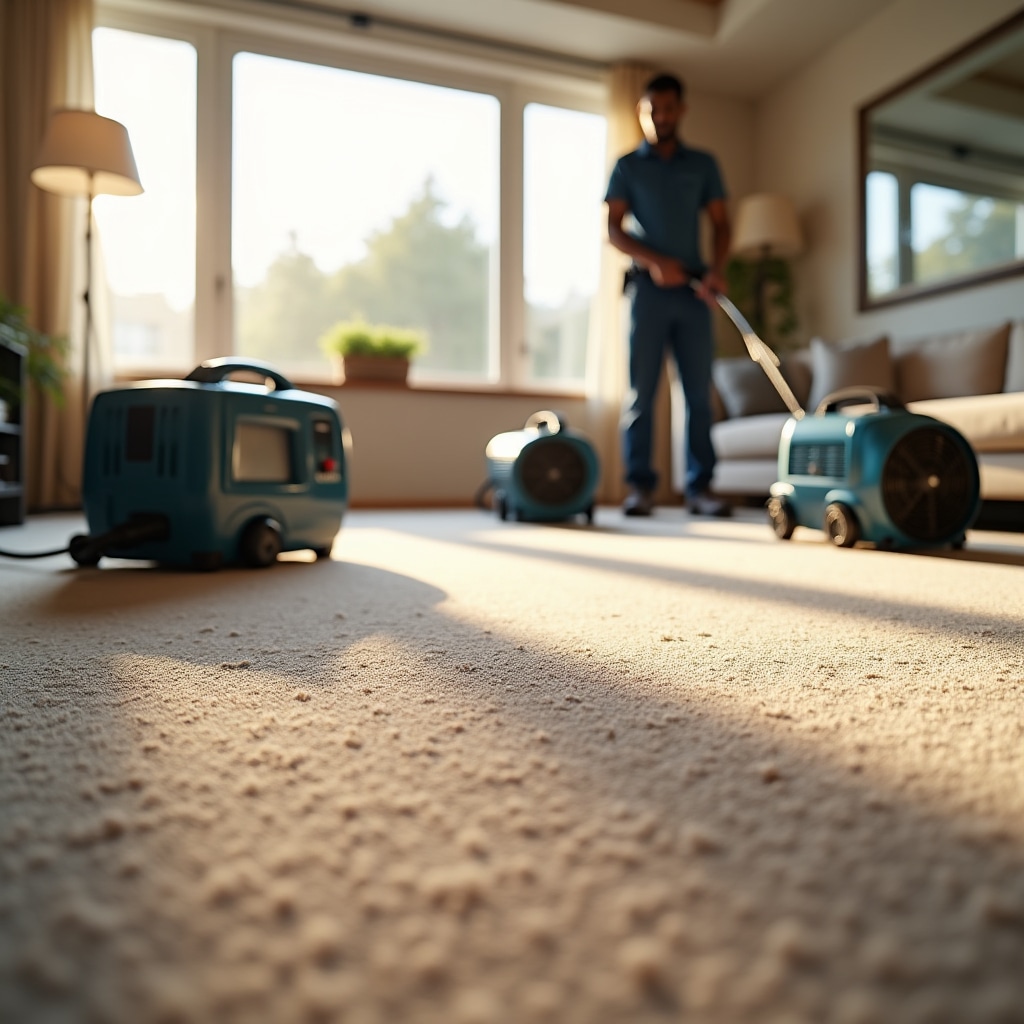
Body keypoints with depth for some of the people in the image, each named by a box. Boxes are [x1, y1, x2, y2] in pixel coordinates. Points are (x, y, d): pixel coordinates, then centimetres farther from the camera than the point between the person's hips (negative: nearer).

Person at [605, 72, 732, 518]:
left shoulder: (703, 164, 17)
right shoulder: (628, 166, 11)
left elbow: (721, 222, 12)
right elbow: (613, 230, 3)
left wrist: (717, 268, -8)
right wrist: (654, 261, -13)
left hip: (693, 289, 2)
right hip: (648, 287, -2)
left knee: (699, 391, -2)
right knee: (641, 391, -5)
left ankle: (700, 487, 2)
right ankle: (639, 486, -1)